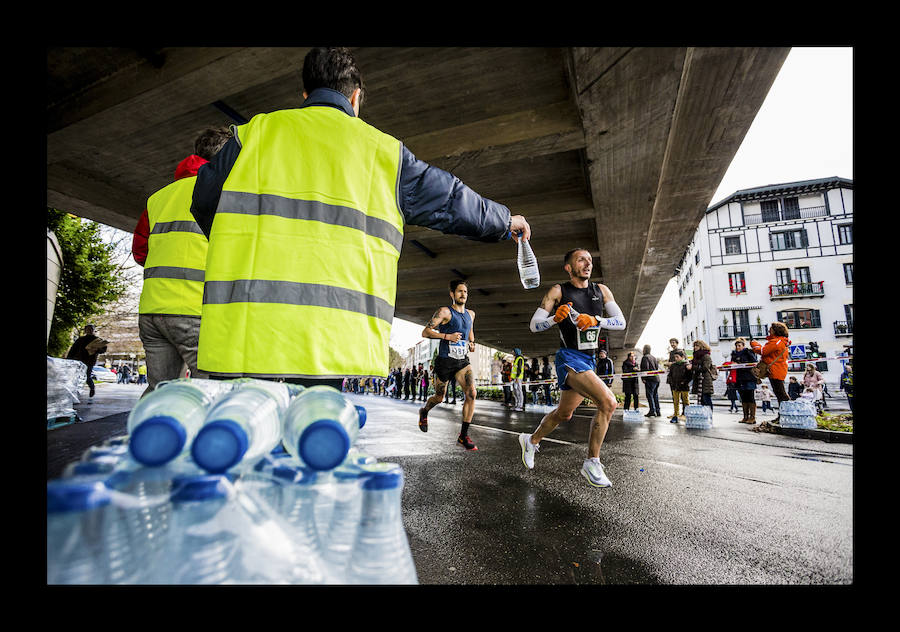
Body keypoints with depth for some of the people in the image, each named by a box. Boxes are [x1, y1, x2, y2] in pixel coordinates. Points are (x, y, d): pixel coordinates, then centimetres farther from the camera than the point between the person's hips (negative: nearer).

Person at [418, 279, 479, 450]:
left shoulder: (470, 314, 12)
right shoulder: (444, 311, -8)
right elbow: (425, 332, -12)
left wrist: (472, 343, 10)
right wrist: (447, 336, -22)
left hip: (463, 360, 4)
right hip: (445, 361, -4)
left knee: (471, 394, -15)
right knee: (439, 398, 10)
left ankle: (463, 435, -5)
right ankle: (424, 412, 45)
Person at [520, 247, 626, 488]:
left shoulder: (601, 291, 9)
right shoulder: (558, 291, -5)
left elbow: (621, 322, 1)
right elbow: (534, 325, -5)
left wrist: (595, 320, -16)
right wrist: (555, 318, -25)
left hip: (589, 360, 7)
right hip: (569, 358, -6)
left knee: (564, 414, 19)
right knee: (608, 402, -24)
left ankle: (531, 440, 44)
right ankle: (592, 463, -8)